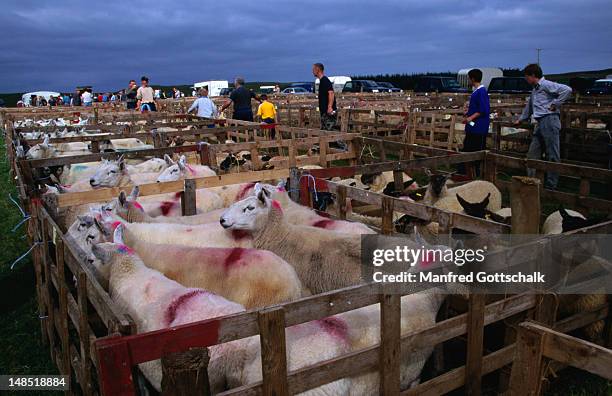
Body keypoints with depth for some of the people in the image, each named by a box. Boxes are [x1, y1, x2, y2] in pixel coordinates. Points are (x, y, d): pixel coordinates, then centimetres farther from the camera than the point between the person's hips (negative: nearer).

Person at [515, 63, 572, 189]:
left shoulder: (546, 85, -7)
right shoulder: (534, 90, 22)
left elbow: (567, 90, -20)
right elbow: (529, 107, 38)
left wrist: (555, 104, -15)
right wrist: (520, 119, 47)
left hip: (549, 121, -10)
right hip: (540, 124, 10)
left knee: (552, 155, -4)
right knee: (532, 154, 9)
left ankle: (551, 185, 0)